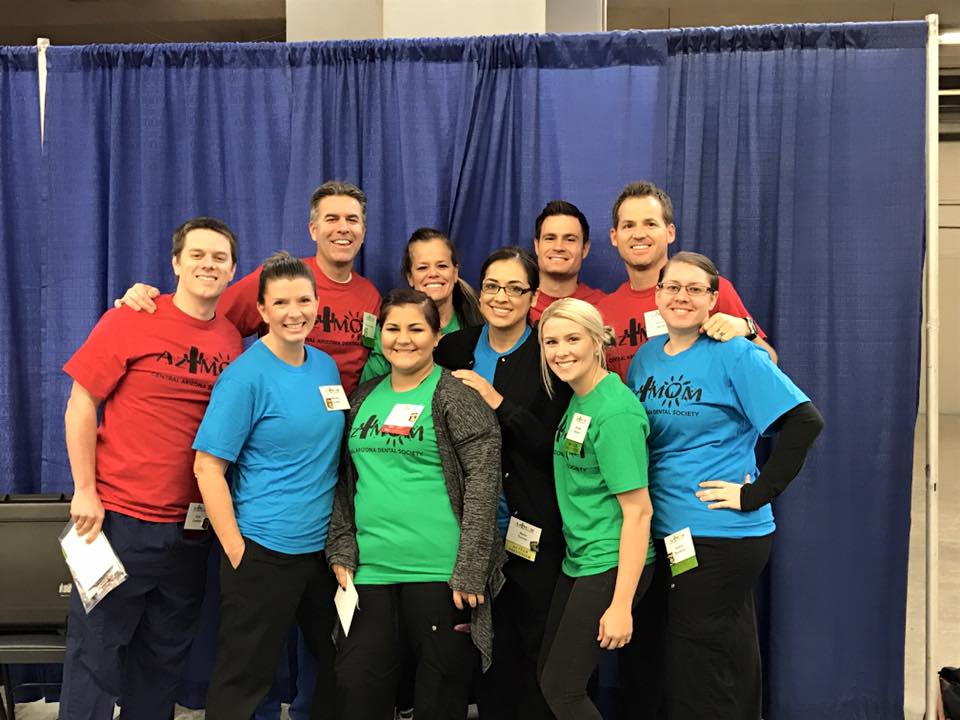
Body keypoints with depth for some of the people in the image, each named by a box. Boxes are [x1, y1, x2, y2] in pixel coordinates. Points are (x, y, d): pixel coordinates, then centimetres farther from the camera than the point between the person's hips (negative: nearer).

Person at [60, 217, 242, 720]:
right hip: (119, 517, -4)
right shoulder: (130, 321, -7)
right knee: (95, 651, 4)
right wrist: (85, 490, -10)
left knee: (165, 658, 16)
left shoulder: (232, 340, 5)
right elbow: (80, 404, -6)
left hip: (192, 528, 5)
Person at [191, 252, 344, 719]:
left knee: (338, 669, 18)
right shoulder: (246, 376, -13)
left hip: (324, 546, 7)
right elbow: (208, 467, -14)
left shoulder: (326, 366, 6)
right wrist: (236, 550, -16)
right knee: (243, 681, 6)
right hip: (264, 552, -6)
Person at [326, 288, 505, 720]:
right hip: (370, 569, 5)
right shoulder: (365, 397, 13)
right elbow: (347, 481, 17)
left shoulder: (456, 395, -4)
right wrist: (342, 549, 8)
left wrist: (469, 570, -15)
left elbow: (483, 481, -10)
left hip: (440, 571, -5)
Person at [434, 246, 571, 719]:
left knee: (535, 645, 4)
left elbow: (553, 445, -12)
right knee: (491, 642, 8)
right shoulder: (455, 349, 6)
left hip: (535, 531, -3)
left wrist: (497, 401, -18)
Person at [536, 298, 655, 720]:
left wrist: (621, 604, -22)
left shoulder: (614, 411, -20)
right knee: (549, 675, 15)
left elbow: (638, 511, -21)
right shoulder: (577, 400, 7)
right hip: (579, 559, 9)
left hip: (612, 565, -9)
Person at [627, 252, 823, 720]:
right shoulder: (647, 356, 8)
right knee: (730, 651, 19)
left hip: (721, 533, -6)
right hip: (669, 532, 6)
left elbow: (805, 421, -17)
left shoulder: (734, 355, -11)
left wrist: (756, 494, -17)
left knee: (693, 669, 0)